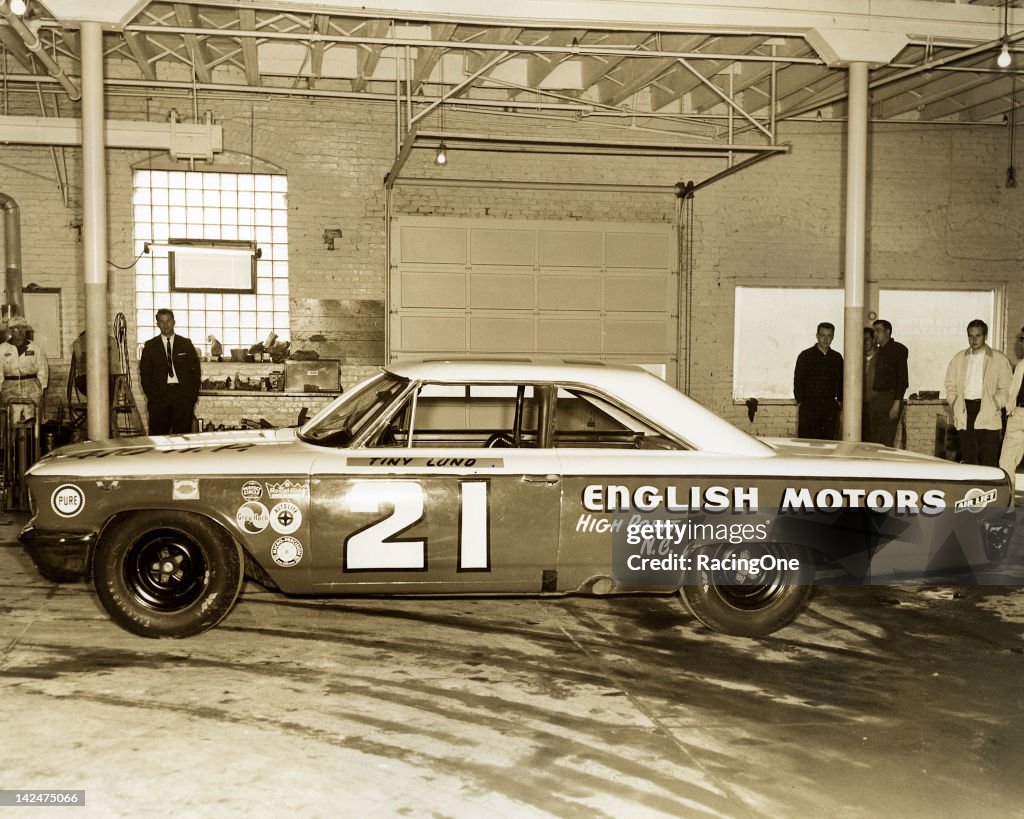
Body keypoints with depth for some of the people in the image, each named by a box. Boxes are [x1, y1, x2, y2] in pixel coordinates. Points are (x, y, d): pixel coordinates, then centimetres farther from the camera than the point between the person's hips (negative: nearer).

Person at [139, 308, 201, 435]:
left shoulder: (186, 344, 11)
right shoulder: (150, 346, 9)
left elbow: (196, 371, 9)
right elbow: (144, 374, 6)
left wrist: (193, 395, 0)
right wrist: (152, 395, -4)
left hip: (183, 394, 0)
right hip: (158, 395, 0)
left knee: (183, 434, -2)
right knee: (158, 434, -2)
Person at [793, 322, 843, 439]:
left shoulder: (837, 358, 13)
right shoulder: (805, 356, 3)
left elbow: (841, 381, 18)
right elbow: (797, 381, 1)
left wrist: (840, 401, 8)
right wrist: (800, 402, -5)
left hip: (830, 407, 3)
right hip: (808, 406, -3)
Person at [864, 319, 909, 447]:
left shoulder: (898, 350, -4)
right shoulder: (878, 351, 18)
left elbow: (903, 377, -10)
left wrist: (897, 402, -17)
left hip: (890, 398, -7)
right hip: (874, 400, 7)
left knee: (885, 443, -10)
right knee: (870, 441, 5)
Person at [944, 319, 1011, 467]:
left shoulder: (999, 359, 4)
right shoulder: (959, 358, 14)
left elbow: (1006, 389, 2)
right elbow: (950, 385, 15)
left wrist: (994, 408, -10)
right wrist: (956, 407, 3)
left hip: (988, 417, -3)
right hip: (965, 416, 3)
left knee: (988, 463, -6)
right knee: (968, 461, 4)